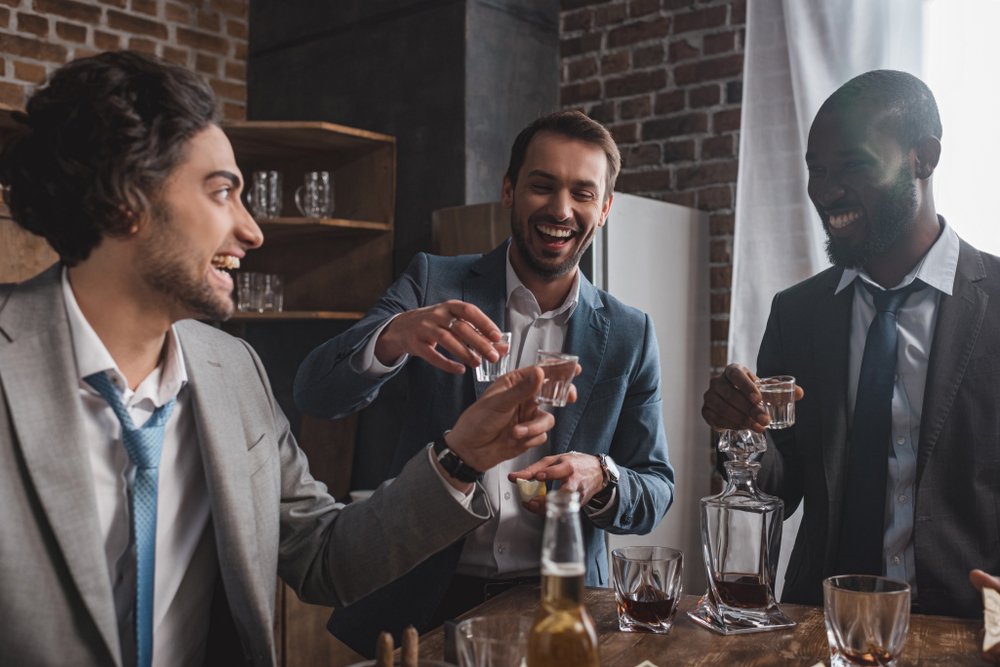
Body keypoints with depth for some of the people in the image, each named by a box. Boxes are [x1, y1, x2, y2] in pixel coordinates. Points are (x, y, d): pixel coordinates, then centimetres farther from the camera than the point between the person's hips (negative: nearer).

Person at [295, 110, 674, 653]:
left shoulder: (629, 335, 5)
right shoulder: (432, 285, 1)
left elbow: (657, 491, 8)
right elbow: (316, 394, -8)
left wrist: (600, 481, -15)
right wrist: (394, 335, -28)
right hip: (425, 604, -3)